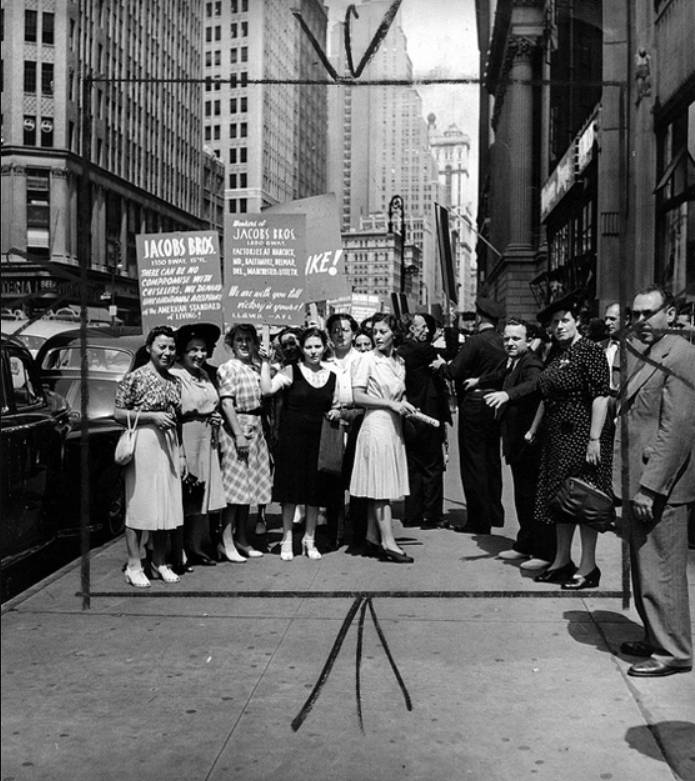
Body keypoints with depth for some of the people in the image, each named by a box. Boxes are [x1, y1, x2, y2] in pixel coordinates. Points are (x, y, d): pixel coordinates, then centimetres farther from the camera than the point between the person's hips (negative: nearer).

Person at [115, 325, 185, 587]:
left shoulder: (175, 381, 13)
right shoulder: (135, 377, -6)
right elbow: (118, 414, -8)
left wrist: (181, 454, 14)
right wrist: (152, 416, -16)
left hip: (168, 445, 6)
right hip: (143, 443, -6)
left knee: (167, 505, 9)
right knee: (139, 504, -2)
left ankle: (160, 563, 20)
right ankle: (134, 566, 6)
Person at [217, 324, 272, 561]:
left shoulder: (256, 368, 15)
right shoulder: (228, 368, -7)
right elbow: (227, 403, -15)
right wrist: (239, 434, -19)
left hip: (256, 428, 8)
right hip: (236, 428, -8)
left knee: (248, 487, 12)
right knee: (234, 487, -6)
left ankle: (241, 539, 21)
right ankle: (226, 542, 0)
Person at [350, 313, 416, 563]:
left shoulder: (399, 361, 13)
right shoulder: (368, 359, -5)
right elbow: (357, 396, -10)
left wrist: (406, 406, 0)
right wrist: (391, 404, -13)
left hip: (394, 426, 6)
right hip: (376, 424, -6)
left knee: (379, 488, 8)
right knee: (380, 487, -6)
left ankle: (373, 538, 15)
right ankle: (388, 543, -6)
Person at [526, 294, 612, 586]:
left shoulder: (590, 350, -11)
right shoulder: (555, 354, 13)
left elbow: (600, 397, -17)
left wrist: (594, 439, -22)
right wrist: (534, 429, 18)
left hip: (582, 435, -8)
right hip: (556, 437, 8)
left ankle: (588, 567, 8)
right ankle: (562, 561, 23)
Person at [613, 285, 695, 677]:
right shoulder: (640, 355, 15)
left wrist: (650, 486, -22)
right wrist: (628, 482, 13)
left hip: (662, 487, -9)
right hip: (641, 482, 9)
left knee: (661, 571, -1)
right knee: (644, 568, 17)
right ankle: (656, 639, 31)